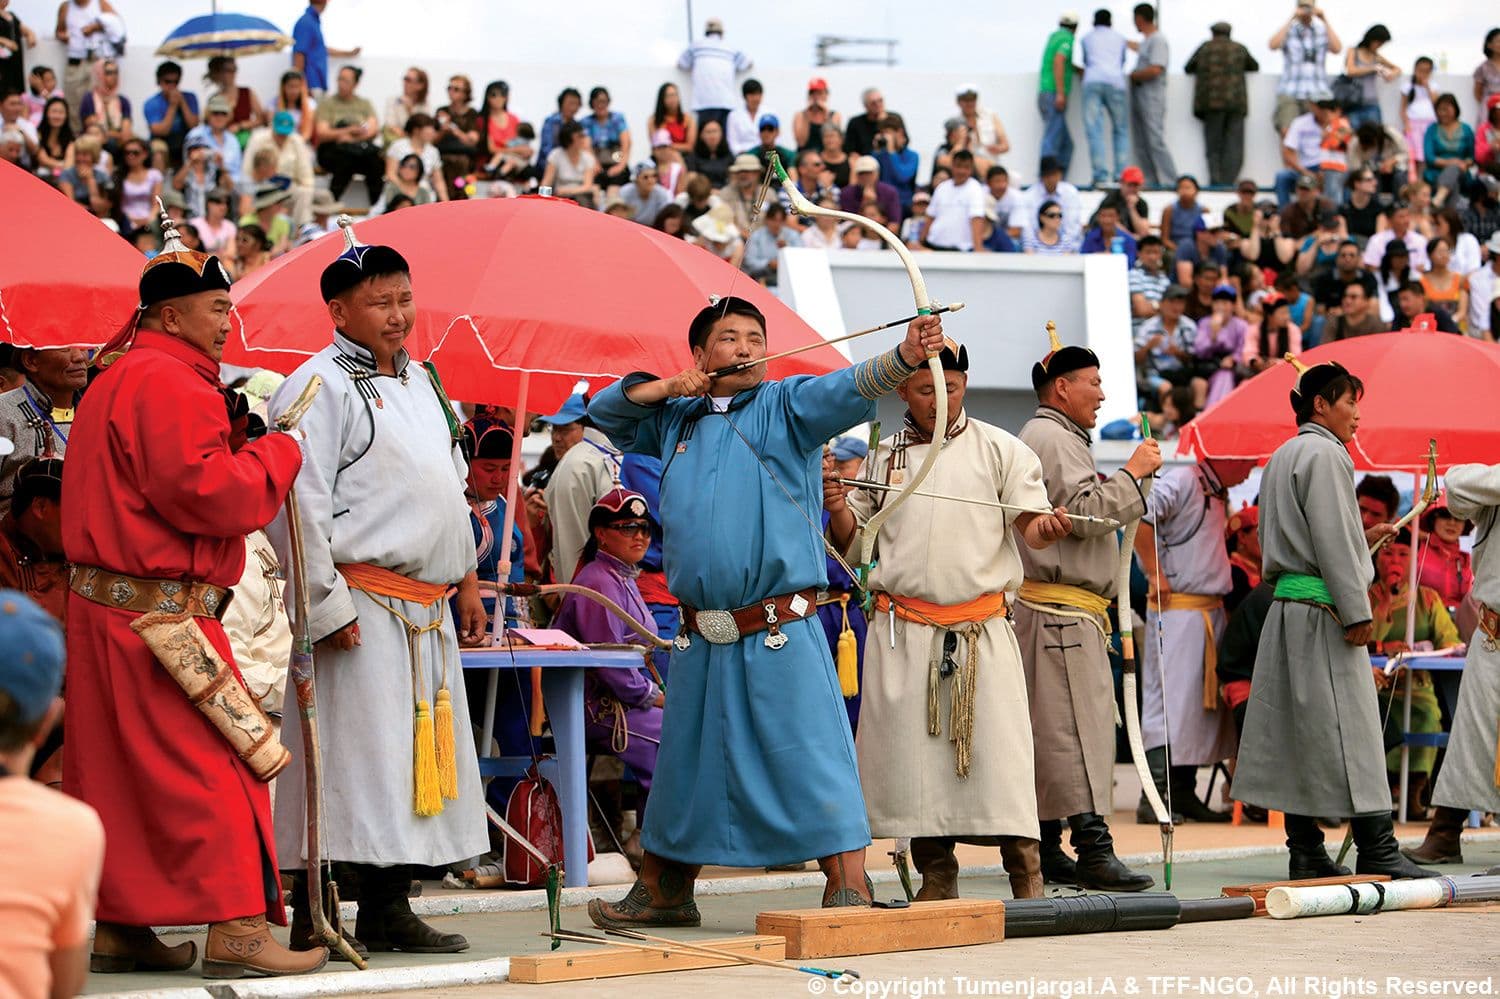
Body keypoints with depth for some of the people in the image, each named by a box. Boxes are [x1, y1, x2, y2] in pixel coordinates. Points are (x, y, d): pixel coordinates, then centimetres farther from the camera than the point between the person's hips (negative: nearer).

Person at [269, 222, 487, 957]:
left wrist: (466, 578, 22)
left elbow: (451, 485, 26)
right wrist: (327, 605, -17)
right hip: (362, 605, -8)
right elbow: (300, 503, -15)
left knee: (413, 757, 10)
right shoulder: (321, 386, -9)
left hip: (425, 608, 8)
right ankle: (311, 919, -4)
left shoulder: (420, 381, 18)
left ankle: (387, 908, 17)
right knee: (350, 756, -9)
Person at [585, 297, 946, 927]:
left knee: (812, 751, -11)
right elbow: (605, 411, 24)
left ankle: (849, 889, -11)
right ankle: (663, 892, 28)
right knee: (684, 760, 15)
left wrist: (906, 357, -36)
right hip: (700, 637, 5)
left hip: (780, 633, -5)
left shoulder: (787, 405, 0)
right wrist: (665, 387, 6)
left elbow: (851, 388, -17)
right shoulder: (678, 420, 15)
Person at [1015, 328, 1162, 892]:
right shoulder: (1050, 438, -8)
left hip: (1063, 610, 11)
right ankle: (1093, 848, -23)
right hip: (1060, 610, -11)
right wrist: (1133, 473, -10)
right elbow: (1086, 511, -19)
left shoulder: (1057, 438, 26)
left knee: (1054, 730, 10)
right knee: (1078, 725, -16)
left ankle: (1046, 851, 12)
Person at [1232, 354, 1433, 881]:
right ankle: (1376, 850, -10)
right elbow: (1331, 540, -16)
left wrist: (1362, 538, 25)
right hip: (1322, 609, -10)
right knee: (1348, 724, -9)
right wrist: (1356, 612, -17)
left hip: (1287, 602, 10)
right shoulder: (1324, 454, -10)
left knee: (1296, 725, 7)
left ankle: (1305, 852, 7)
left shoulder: (1282, 457, 19)